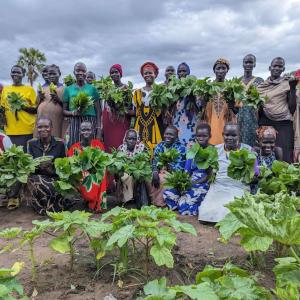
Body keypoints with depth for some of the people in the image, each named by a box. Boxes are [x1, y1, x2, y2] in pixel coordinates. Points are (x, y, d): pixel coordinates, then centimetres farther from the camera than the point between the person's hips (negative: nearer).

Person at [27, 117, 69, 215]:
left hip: (55, 178, -1)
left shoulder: (60, 143, 0)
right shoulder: (31, 143, 4)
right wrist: (39, 165, -21)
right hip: (37, 177, 1)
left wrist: (53, 165, -17)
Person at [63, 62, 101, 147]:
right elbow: (64, 111, 12)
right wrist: (73, 113, -9)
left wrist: (98, 128, -2)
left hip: (90, 122, 0)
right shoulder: (68, 89, 13)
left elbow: (98, 111, 7)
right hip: (74, 123, 1)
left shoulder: (92, 88, 10)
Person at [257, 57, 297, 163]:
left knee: (284, 155, -10)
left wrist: (293, 88, -7)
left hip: (283, 124, -1)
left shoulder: (287, 83, 6)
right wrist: (260, 107, -4)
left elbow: (292, 108, -1)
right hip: (265, 123, 1)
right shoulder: (262, 85, 11)